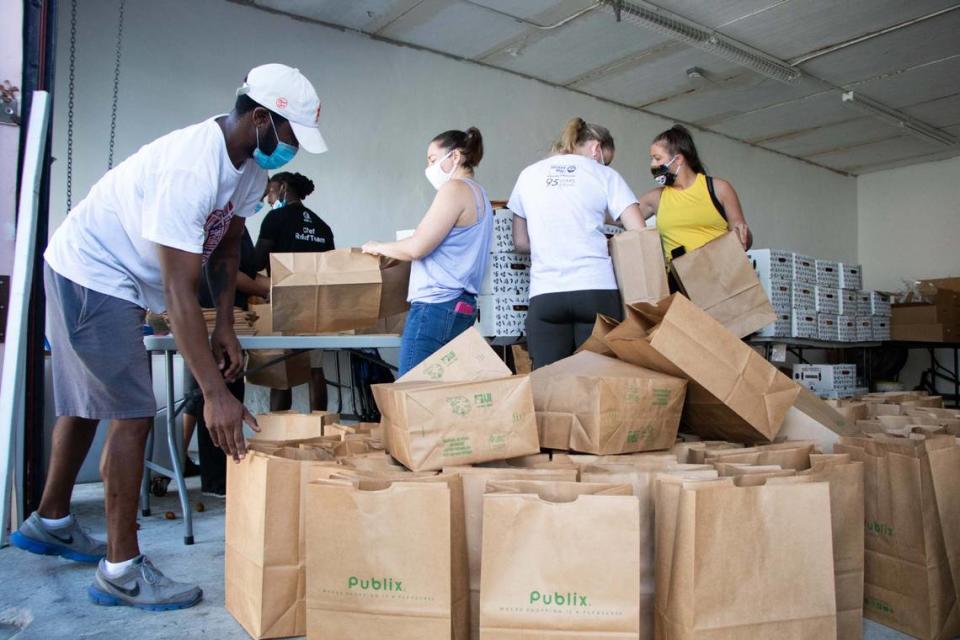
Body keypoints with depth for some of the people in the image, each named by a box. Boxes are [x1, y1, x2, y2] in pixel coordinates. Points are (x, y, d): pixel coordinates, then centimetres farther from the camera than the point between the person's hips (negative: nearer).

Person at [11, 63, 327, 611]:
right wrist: (216, 393, -38)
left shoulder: (252, 164, -6)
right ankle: (121, 570, 4)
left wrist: (226, 328, -2)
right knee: (133, 416, -10)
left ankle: (50, 523, 39)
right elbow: (180, 293, -37)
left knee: (89, 404, 20)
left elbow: (227, 244, 4)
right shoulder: (191, 168, -35)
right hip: (92, 274, -10)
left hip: (117, 280, 10)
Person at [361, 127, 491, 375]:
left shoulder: (455, 188, -7)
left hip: (436, 306, -9)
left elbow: (417, 247, -12)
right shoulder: (479, 194, 22)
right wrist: (392, 253, 22)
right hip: (460, 307, 9)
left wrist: (377, 247, 5)